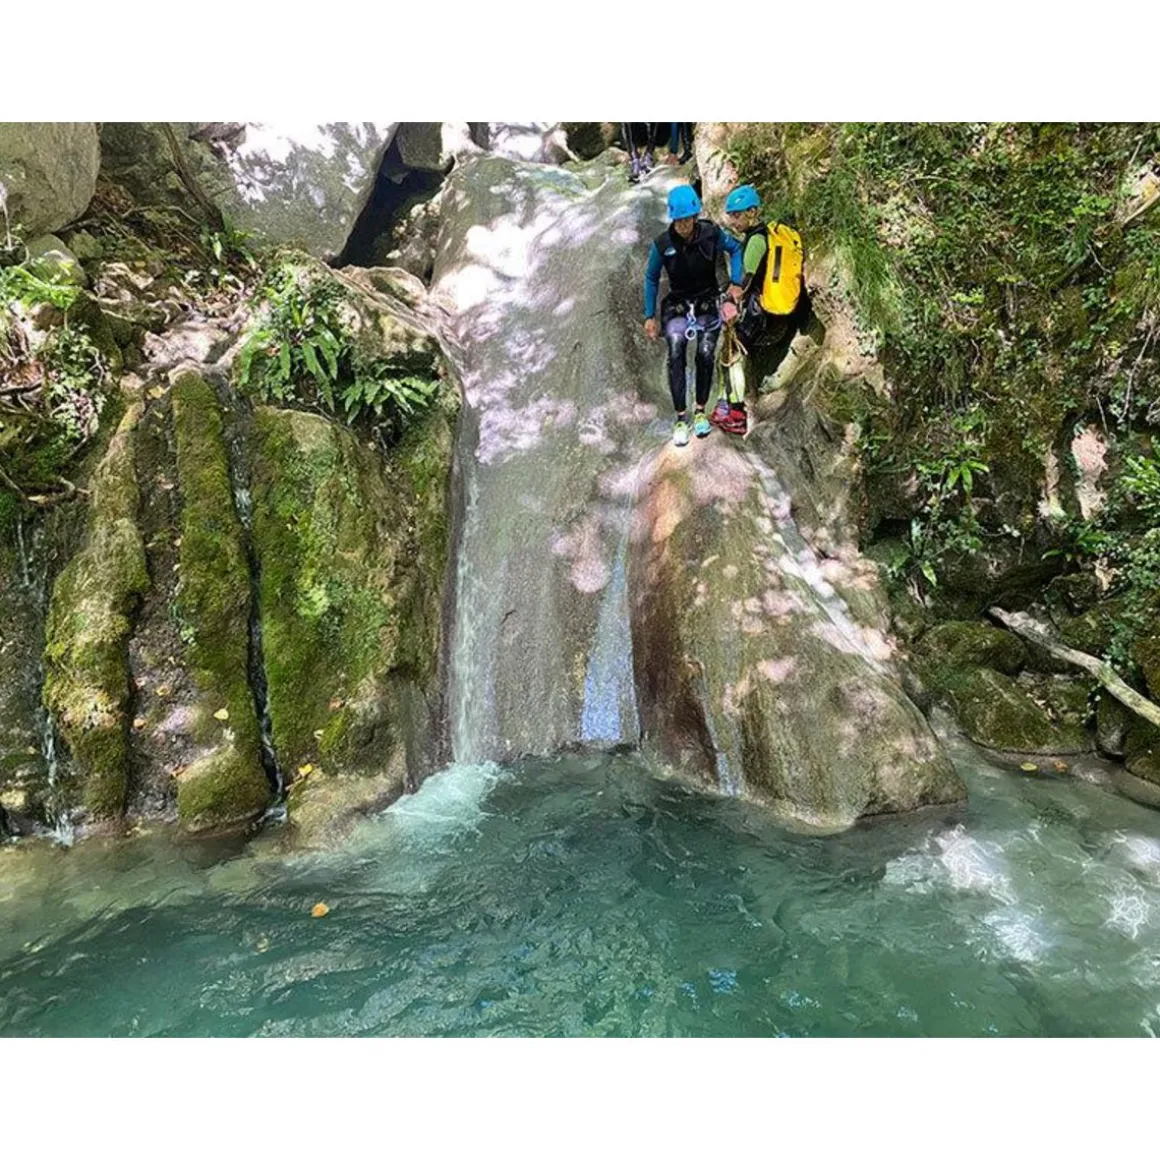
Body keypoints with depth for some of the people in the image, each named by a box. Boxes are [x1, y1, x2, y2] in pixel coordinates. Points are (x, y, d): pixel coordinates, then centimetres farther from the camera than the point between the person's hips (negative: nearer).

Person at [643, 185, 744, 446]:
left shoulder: (711, 233, -14)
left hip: (708, 304, 1)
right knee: (675, 356, -19)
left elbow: (736, 248, 4)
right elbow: (651, 278, -1)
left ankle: (700, 411, 6)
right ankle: (681, 418, -15)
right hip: (677, 306, 0)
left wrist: (735, 283, -5)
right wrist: (649, 316, -1)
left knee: (705, 356, -13)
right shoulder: (662, 244, -15)